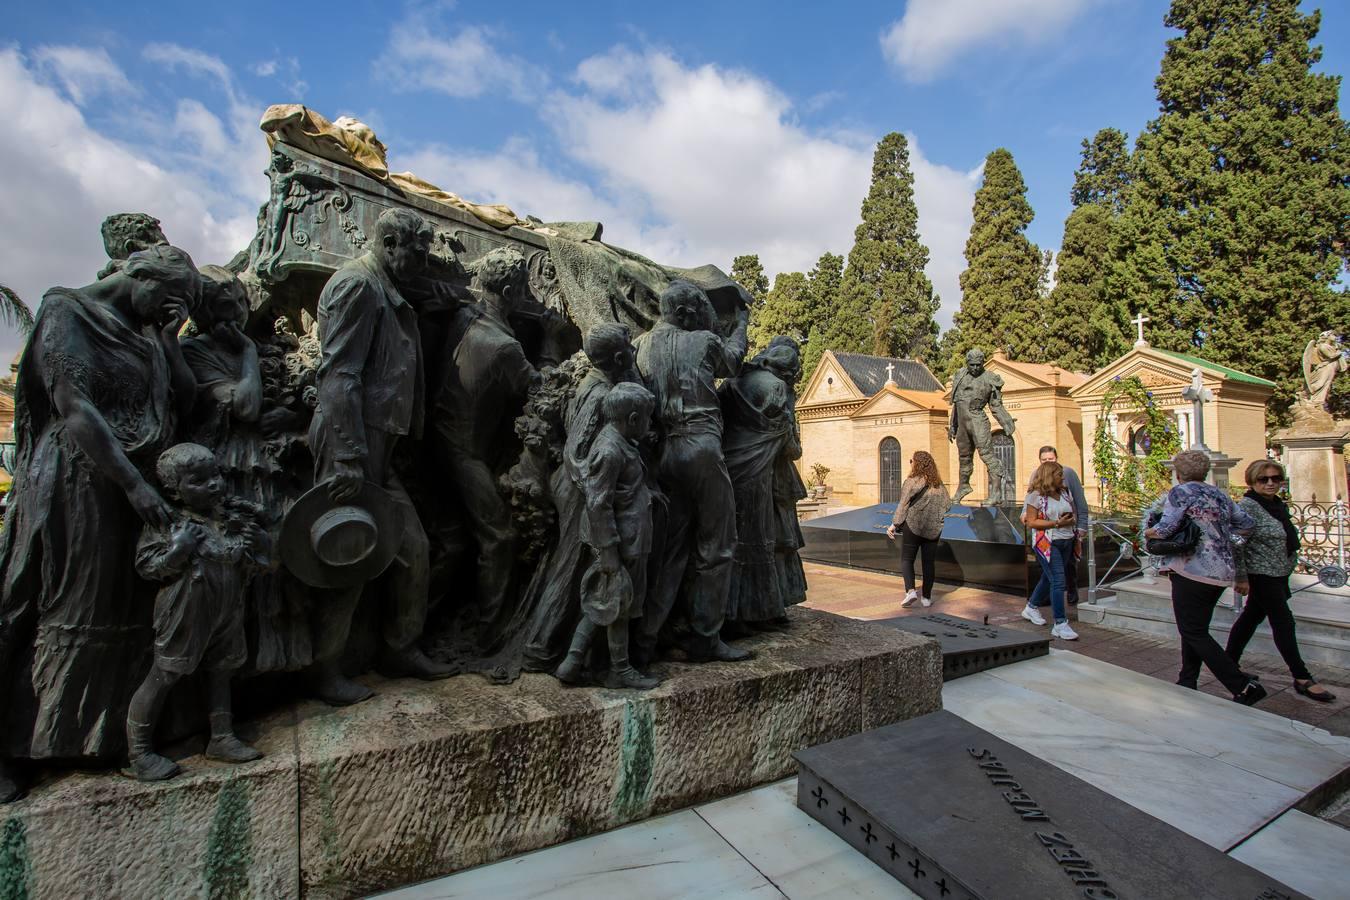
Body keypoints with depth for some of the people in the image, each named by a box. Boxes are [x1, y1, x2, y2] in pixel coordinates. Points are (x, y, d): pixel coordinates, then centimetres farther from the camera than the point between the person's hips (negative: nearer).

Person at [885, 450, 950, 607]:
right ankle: (927, 597, 17)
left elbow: (903, 504, -12)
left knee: (906, 559, 5)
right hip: (933, 529, 5)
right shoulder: (938, 484, 5)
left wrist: (894, 524, -8)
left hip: (912, 526, -4)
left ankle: (910, 590, -14)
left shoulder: (912, 481, -10)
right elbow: (947, 503, 9)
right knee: (929, 562, 12)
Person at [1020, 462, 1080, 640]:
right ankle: (1060, 624, -7)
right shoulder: (1036, 495, -10)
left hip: (1066, 541, 7)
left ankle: (1031, 608, 35)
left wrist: (1071, 519, 1)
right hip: (1047, 543, -7)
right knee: (1058, 581, -11)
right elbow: (1031, 522, -13)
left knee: (1049, 577, 16)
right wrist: (1057, 523, -20)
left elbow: (1072, 512, 23)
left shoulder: (1064, 492, 11)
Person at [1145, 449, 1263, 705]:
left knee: (1194, 633, -2)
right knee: (1196, 629, 17)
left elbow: (1165, 528, -18)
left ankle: (1243, 686, -6)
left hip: (1193, 571, -8)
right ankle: (1187, 683, 22)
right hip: (1222, 571, 8)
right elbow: (1247, 523, 18)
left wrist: (1148, 532, 0)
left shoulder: (1180, 492, -9)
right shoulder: (1220, 494, 13)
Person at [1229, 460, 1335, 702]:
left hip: (1279, 574, 8)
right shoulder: (1246, 506, -17)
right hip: (1261, 575, -8)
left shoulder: (1279, 505, 10)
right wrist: (1241, 577, -20)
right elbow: (1237, 544, -20)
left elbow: (1286, 540, 20)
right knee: (1283, 621, -4)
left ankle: (1229, 664, 22)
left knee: (1252, 616, 13)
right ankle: (1302, 678, 4)